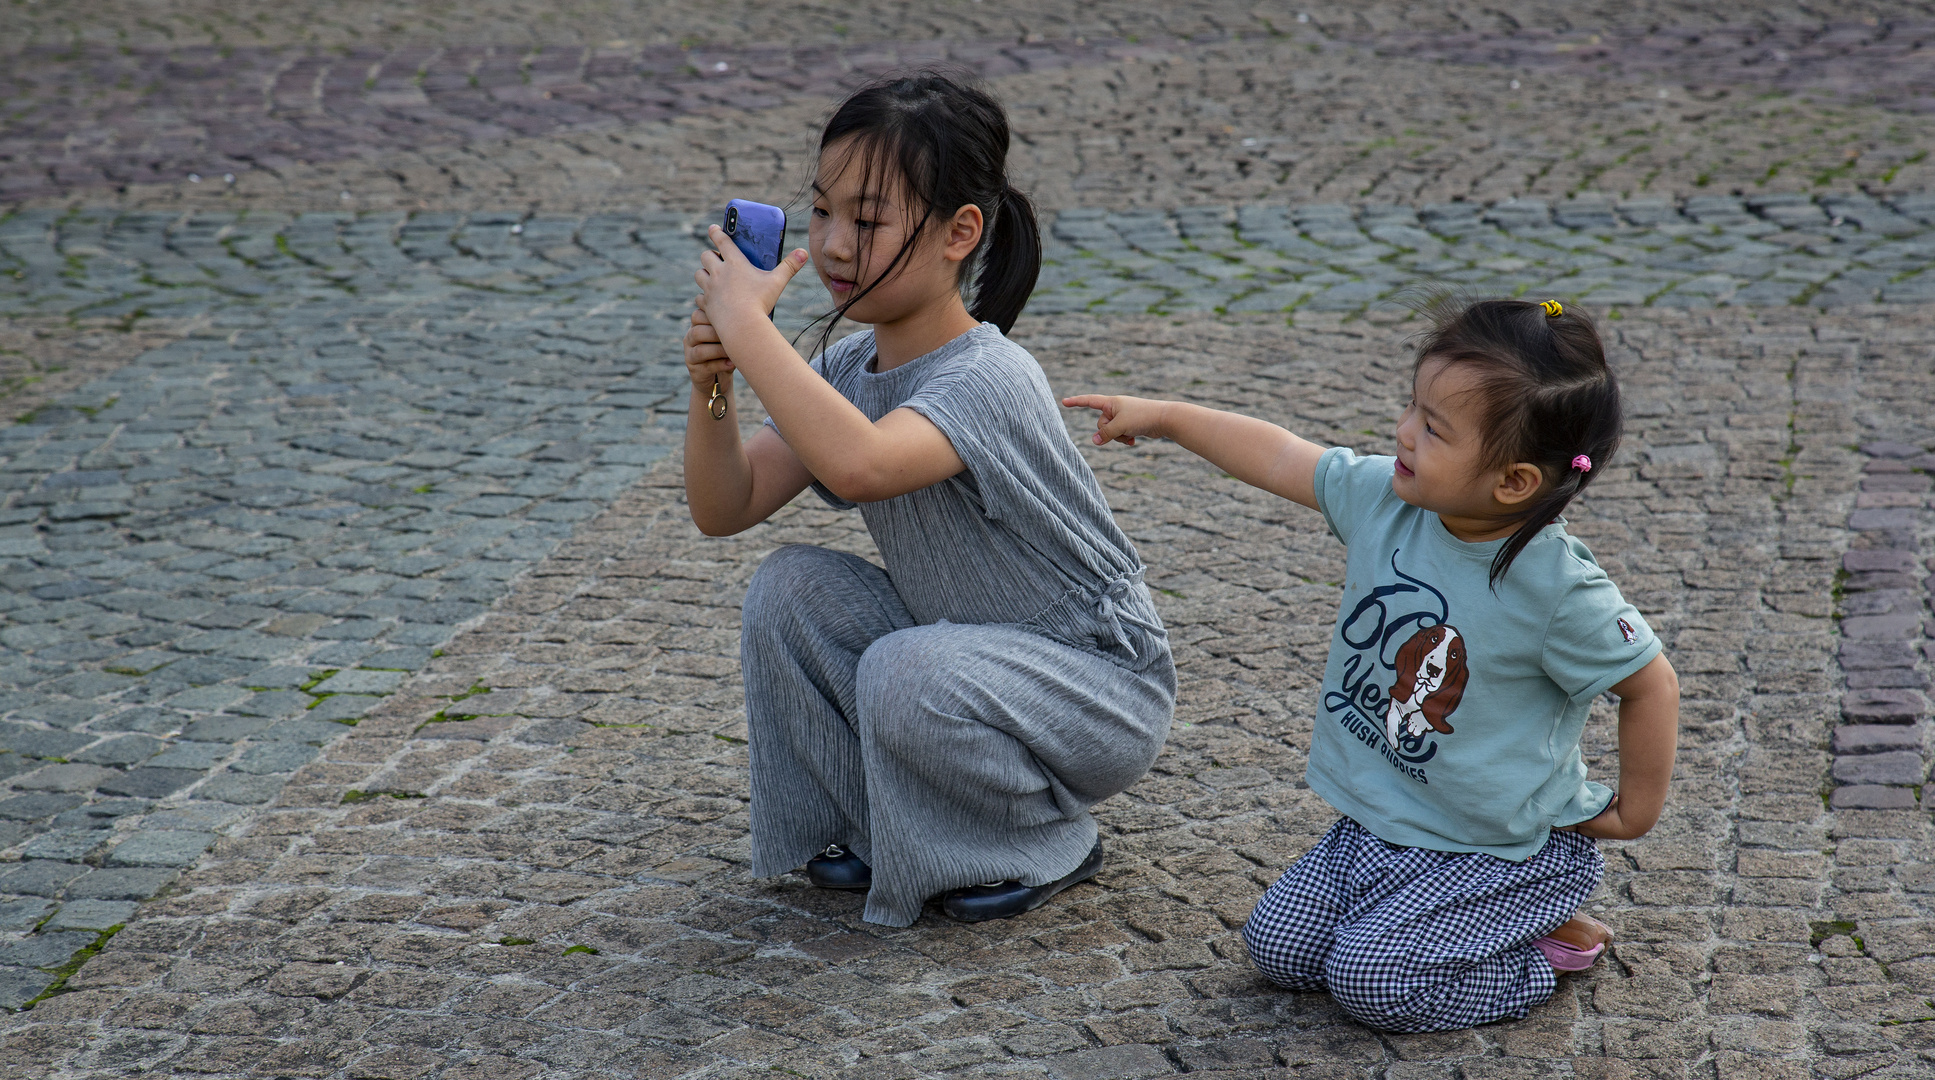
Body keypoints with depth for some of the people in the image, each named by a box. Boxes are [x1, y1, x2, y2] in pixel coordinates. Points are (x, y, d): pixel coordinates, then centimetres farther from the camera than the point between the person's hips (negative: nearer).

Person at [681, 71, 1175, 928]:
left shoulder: (987, 378, -28)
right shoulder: (847, 368, -3)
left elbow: (857, 466, -49)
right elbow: (725, 510, -4)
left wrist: (748, 324, -40)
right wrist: (710, 386, -21)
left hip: (1103, 690, -7)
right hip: (964, 650, 7)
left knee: (908, 675, -33)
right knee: (788, 587, -11)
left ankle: (1050, 842, -4)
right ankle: (869, 824, 8)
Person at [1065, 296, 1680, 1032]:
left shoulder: (1560, 587, -26)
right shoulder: (1383, 499, -10)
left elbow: (1649, 684, -14)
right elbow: (1279, 458, 4)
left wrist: (1633, 811, -5)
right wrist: (1164, 416, 9)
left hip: (1504, 847, -7)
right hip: (1380, 818, 7)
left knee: (1369, 980, -16)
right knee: (1277, 947, 5)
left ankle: (1550, 943, 5)